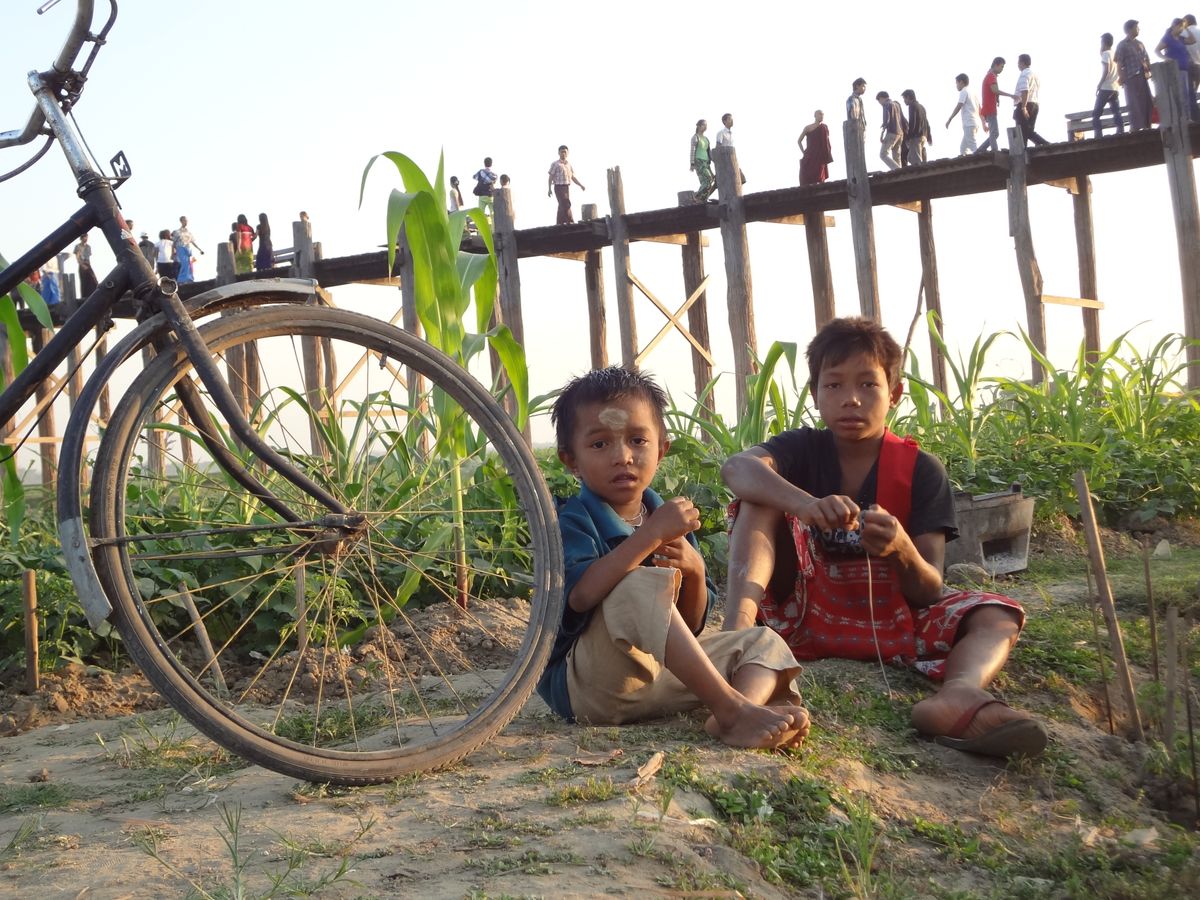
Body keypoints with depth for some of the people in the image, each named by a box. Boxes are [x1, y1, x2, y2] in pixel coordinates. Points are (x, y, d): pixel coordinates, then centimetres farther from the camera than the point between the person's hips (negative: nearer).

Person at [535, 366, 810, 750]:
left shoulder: (669, 519, 11)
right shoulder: (571, 521, -8)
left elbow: (689, 627, 9)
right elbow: (580, 595, -30)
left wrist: (693, 572, -11)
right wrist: (650, 535, -30)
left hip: (662, 672, 7)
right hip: (588, 685, -7)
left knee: (765, 643, 2)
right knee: (642, 585, -31)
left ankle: (746, 709, -35)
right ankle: (731, 708, -32)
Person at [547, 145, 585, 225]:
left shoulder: (569, 165, 15)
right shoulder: (555, 164, -1)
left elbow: (573, 177, 18)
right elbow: (550, 177, -3)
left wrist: (581, 185, 7)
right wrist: (549, 189, -11)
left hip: (567, 187, 6)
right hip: (559, 187, -6)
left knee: (562, 206, 8)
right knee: (566, 205, -16)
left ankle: (559, 223, 13)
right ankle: (570, 222, -19)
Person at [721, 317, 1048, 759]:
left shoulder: (921, 470, -2)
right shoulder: (801, 448, -1)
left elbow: (929, 592, -10)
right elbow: (737, 467, -27)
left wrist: (902, 551, -34)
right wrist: (805, 503, -46)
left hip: (889, 621, 1)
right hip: (804, 614, -1)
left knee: (998, 616, -19)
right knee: (763, 496, -18)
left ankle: (958, 694, -55)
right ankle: (738, 631, -44)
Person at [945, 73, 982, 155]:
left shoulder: (964, 91, -4)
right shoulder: (972, 92, 21)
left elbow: (958, 107, -12)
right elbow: (980, 109, 20)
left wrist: (949, 120, -9)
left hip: (969, 124, -9)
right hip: (975, 123, 9)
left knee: (972, 148, -12)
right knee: (963, 146, 12)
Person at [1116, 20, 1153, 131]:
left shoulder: (1139, 44, 18)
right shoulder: (1122, 45, -1)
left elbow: (1147, 59, 21)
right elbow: (1119, 63, -6)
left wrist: (1150, 71, 8)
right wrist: (1120, 77, -14)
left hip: (1143, 76, 7)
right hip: (1131, 78, -7)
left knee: (1147, 102, 4)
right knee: (1135, 104, -6)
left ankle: (1146, 126, 10)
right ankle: (1136, 127, -2)